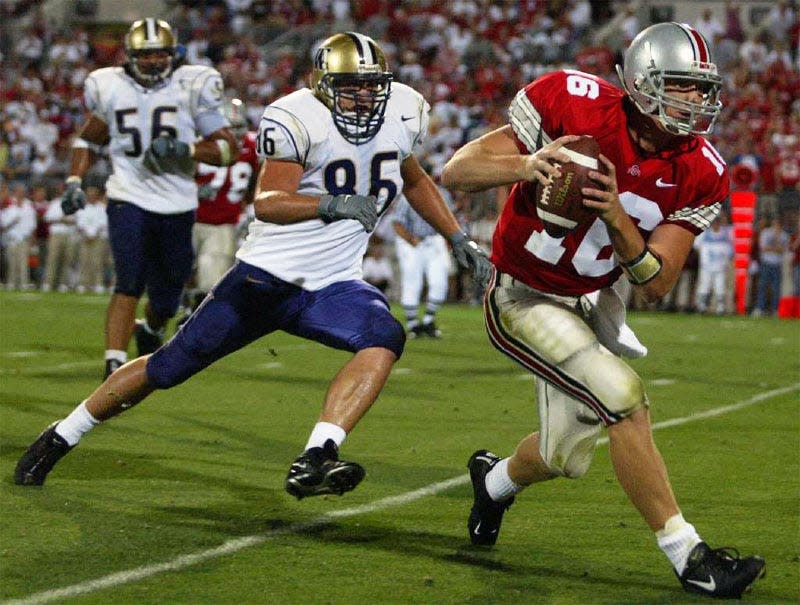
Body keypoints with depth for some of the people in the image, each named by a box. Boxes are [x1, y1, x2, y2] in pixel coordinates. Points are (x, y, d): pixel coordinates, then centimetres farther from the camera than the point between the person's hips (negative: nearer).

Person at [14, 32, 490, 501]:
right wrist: (331, 204, -45)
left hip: (332, 284, 4)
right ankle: (59, 439, 24)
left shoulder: (402, 114, 0)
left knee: (385, 341, -27)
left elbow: (414, 181, 21)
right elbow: (266, 203, -29)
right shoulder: (298, 119, -19)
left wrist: (459, 239, 15)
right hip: (267, 274, -4)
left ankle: (313, 463, -37)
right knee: (168, 366, 4)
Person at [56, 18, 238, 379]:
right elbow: (89, 139, 19)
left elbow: (229, 149, -2)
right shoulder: (110, 88, 2)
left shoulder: (192, 88, -3)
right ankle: (114, 367, -20)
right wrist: (74, 181, 5)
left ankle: (150, 330, 47)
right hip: (129, 197, -1)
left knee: (166, 300, 12)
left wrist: (187, 150, -19)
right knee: (131, 282, -20)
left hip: (177, 205, 1)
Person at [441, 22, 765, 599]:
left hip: (592, 302, 6)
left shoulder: (698, 175, -12)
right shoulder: (573, 106, -24)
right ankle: (687, 555, -13)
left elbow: (656, 285, -12)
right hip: (524, 299, -6)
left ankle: (495, 477, 48)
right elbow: (456, 171, -22)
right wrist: (527, 165, -42)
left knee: (566, 455, 14)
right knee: (624, 399, -22)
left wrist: (617, 217, -29)